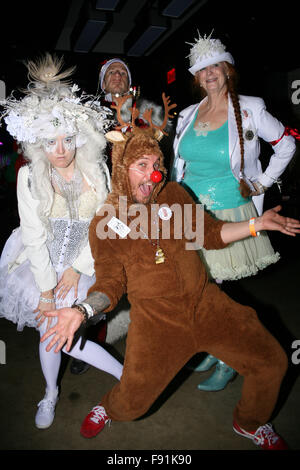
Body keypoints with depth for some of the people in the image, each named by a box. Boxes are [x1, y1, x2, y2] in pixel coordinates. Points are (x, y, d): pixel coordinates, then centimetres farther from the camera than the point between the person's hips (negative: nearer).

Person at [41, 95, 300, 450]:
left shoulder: (174, 195, 3)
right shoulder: (104, 225, -4)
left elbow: (210, 233, 9)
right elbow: (110, 281, -6)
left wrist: (258, 223, 1)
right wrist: (82, 310, -24)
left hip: (204, 302, 3)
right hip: (155, 317, -2)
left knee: (271, 361, 0)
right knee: (132, 403, -4)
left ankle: (250, 423, 31)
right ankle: (109, 408, 37)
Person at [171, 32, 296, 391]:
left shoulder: (249, 110, -4)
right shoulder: (188, 115, 7)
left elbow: (286, 145, 6)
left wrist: (262, 183, 1)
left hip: (229, 213, -4)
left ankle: (229, 361, 22)